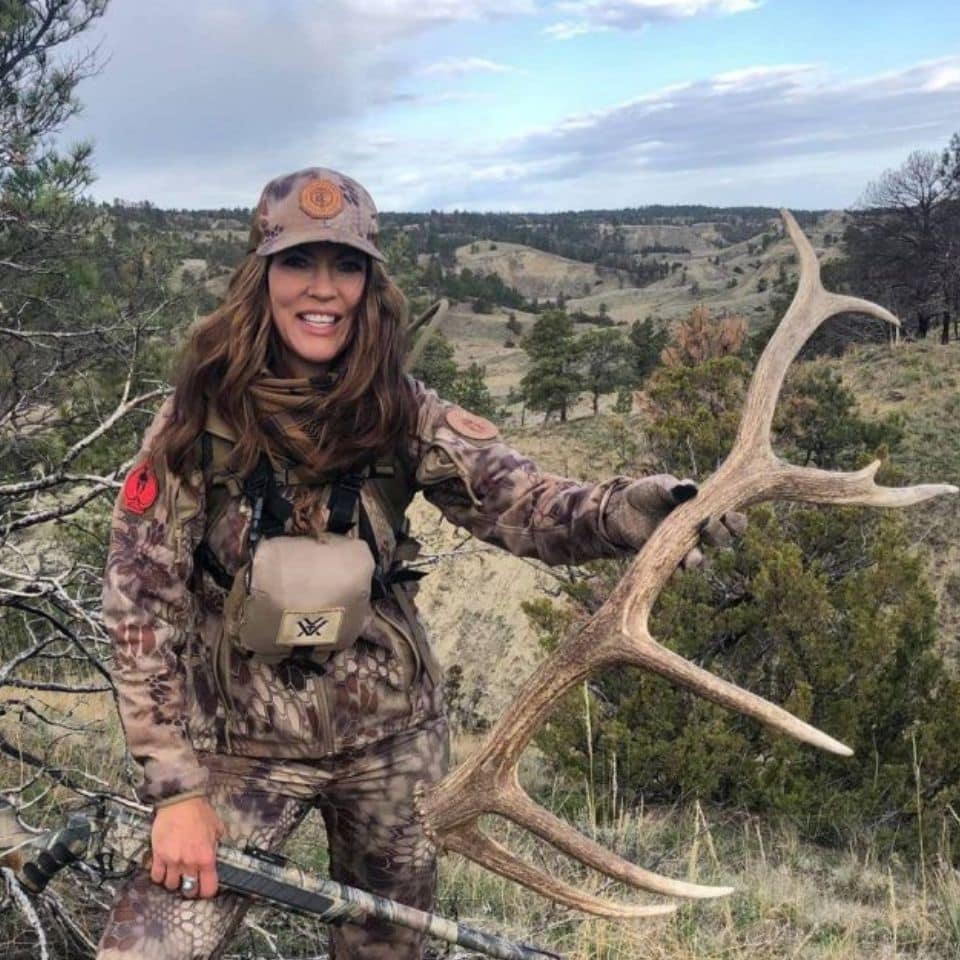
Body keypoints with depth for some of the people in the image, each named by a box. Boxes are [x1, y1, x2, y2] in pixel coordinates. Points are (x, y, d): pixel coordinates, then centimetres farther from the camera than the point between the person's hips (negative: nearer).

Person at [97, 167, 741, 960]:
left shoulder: (402, 415, -8)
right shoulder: (199, 420, -13)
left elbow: (521, 504, -20)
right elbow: (142, 602, -11)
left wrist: (630, 510, -40)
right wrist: (177, 787, -14)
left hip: (391, 735, 2)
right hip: (246, 743, -1)